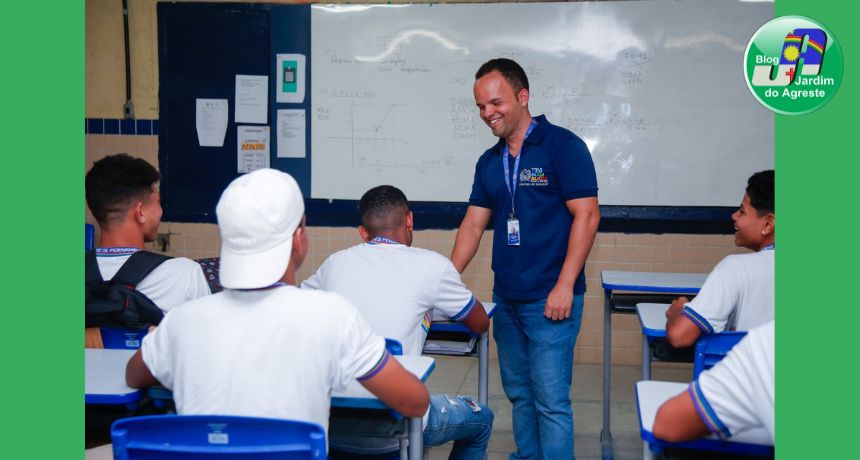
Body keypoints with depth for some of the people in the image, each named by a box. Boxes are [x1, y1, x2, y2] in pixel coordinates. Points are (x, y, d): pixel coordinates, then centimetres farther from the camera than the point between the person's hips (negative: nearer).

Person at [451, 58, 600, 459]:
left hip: (549, 300, -7)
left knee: (551, 400, -5)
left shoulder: (563, 146, -7)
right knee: (518, 393, 15)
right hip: (505, 298, 7)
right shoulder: (489, 162, 12)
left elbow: (587, 215, -12)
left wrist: (564, 286, -17)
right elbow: (473, 223, 13)